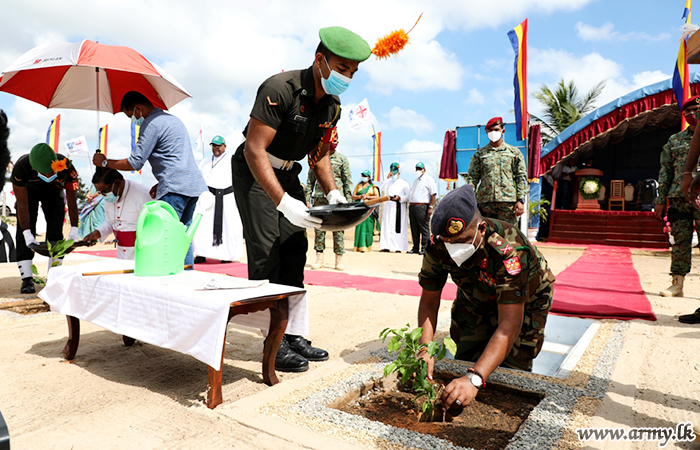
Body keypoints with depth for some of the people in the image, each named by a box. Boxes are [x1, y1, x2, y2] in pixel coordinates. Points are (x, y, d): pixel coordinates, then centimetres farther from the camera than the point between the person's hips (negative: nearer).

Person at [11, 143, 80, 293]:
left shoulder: (66, 167, -38)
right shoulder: (21, 167, -39)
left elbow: (72, 201, -26)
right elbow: (22, 204, -30)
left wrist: (74, 230, -26)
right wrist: (27, 233, -33)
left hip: (53, 191, 1)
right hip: (28, 191, 0)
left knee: (56, 231, -7)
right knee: (24, 233, -12)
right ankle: (27, 279, -10)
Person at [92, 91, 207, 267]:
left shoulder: (151, 124, -6)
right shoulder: (172, 119, 24)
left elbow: (134, 163, -6)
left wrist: (104, 162, 8)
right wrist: (160, 184, 21)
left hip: (176, 188, -10)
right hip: (194, 183, 10)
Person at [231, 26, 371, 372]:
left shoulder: (332, 106, 0)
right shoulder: (280, 89, -25)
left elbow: (319, 155, 10)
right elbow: (254, 150, -30)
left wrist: (333, 194, -5)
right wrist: (283, 202, -38)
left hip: (287, 174, 8)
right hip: (254, 174, -7)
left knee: (295, 253, 4)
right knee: (266, 257, -11)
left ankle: (292, 334, 14)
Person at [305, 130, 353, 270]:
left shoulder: (342, 159, 6)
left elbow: (348, 181, 5)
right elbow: (310, 180, 12)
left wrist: (348, 201, -2)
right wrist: (307, 199, 5)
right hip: (319, 198, 2)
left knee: (338, 228, -1)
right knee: (319, 228, 1)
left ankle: (339, 259, 6)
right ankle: (319, 258, 8)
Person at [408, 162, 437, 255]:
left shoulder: (428, 179, -1)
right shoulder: (416, 180, 24)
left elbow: (433, 194, -9)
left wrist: (430, 207, -17)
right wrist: (410, 205, 16)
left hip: (422, 207, -8)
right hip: (412, 206, 8)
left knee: (424, 229, -5)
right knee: (414, 229, 9)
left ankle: (424, 248, -1)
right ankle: (415, 248, 15)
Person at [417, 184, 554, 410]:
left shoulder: (509, 250, -43)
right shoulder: (437, 246, -29)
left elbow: (509, 325, -46)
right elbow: (429, 303, -19)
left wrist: (474, 379, -54)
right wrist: (424, 349, -35)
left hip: (524, 303, -3)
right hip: (476, 300, 4)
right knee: (465, 361, -2)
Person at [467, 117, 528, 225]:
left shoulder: (514, 152, 12)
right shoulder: (479, 154, 12)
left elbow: (521, 177, 9)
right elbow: (472, 178, 9)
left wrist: (521, 200, -2)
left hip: (508, 201, 0)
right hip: (485, 202, 1)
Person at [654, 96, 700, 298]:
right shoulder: (675, 140, 13)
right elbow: (665, 170, 12)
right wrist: (661, 199, 7)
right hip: (679, 198, 2)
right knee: (680, 242, 4)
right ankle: (677, 284, 8)